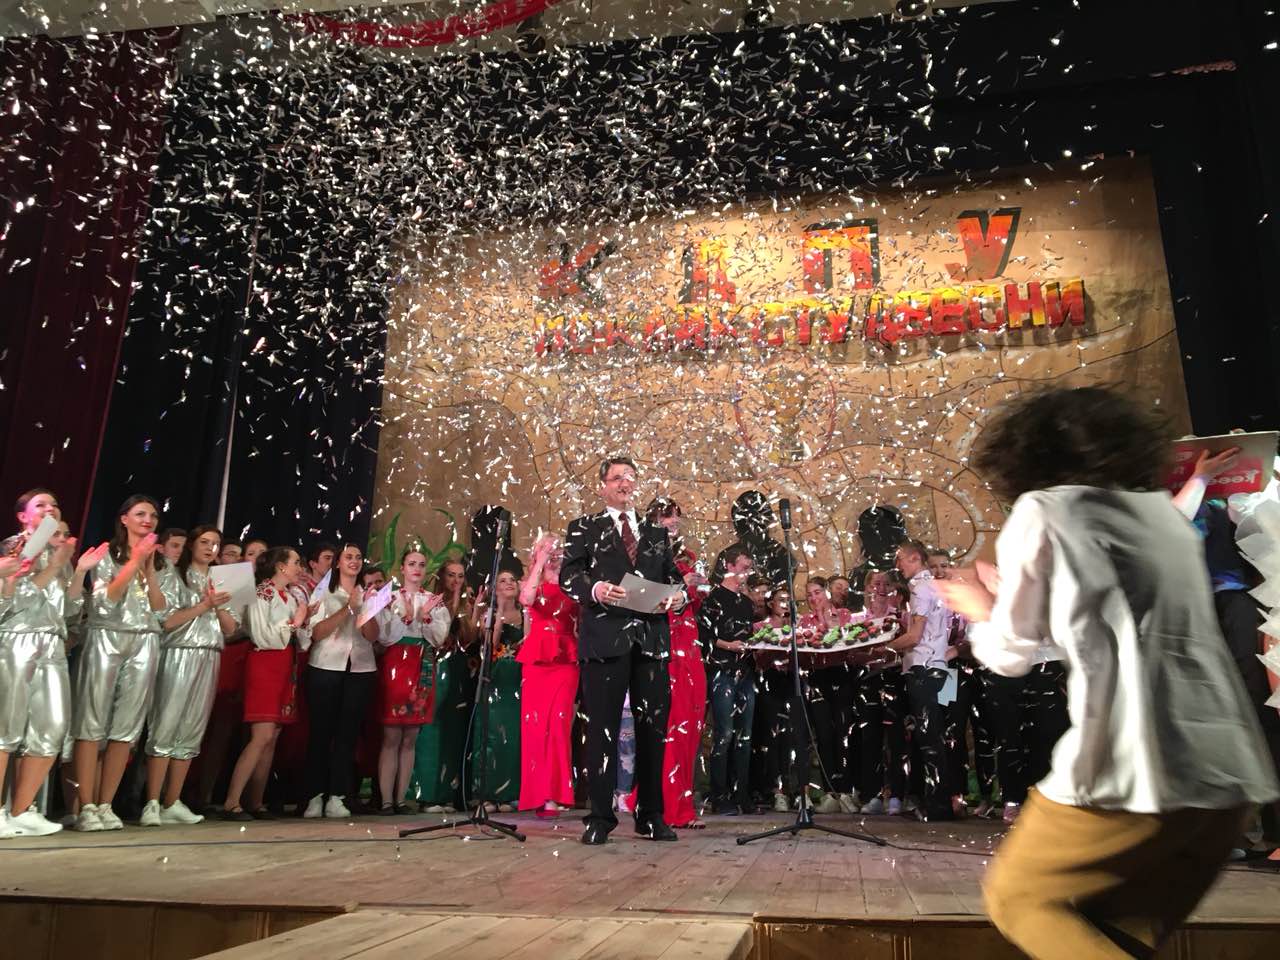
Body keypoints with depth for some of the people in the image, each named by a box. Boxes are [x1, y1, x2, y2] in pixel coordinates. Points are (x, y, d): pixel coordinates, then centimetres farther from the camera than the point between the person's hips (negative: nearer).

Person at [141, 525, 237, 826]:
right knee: (166, 728, -9)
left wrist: (219, 606, -3)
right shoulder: (174, 575, 4)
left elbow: (230, 628, 12)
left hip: (209, 662, 5)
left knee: (191, 733, 4)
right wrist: (205, 605, -11)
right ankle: (152, 804, -6)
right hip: (179, 657, -5)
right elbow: (167, 621, -8)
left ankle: (172, 804, 9)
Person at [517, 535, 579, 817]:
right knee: (535, 725, -2)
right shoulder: (531, 583, 11)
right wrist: (539, 565, -11)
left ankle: (555, 795, -8)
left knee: (558, 725, -9)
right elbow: (526, 600, -13)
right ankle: (537, 793, 7)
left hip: (565, 659, 0)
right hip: (536, 658, 1)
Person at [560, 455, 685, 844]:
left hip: (651, 638, 3)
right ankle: (600, 817, 8)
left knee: (653, 726, 6)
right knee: (603, 728, -1)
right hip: (605, 637, -3)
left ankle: (651, 815, 18)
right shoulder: (584, 528, 11)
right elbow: (568, 575, 0)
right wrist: (595, 589, -20)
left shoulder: (657, 533, 21)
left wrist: (678, 595, -4)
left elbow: (674, 577, 18)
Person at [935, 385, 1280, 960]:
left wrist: (982, 613, 25)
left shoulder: (1042, 510, -1)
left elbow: (1011, 654, 5)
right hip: (1230, 768, 7)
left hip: (1134, 767, -7)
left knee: (1014, 897, 14)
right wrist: (1020, 598, 35)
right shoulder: (1162, 510, 18)